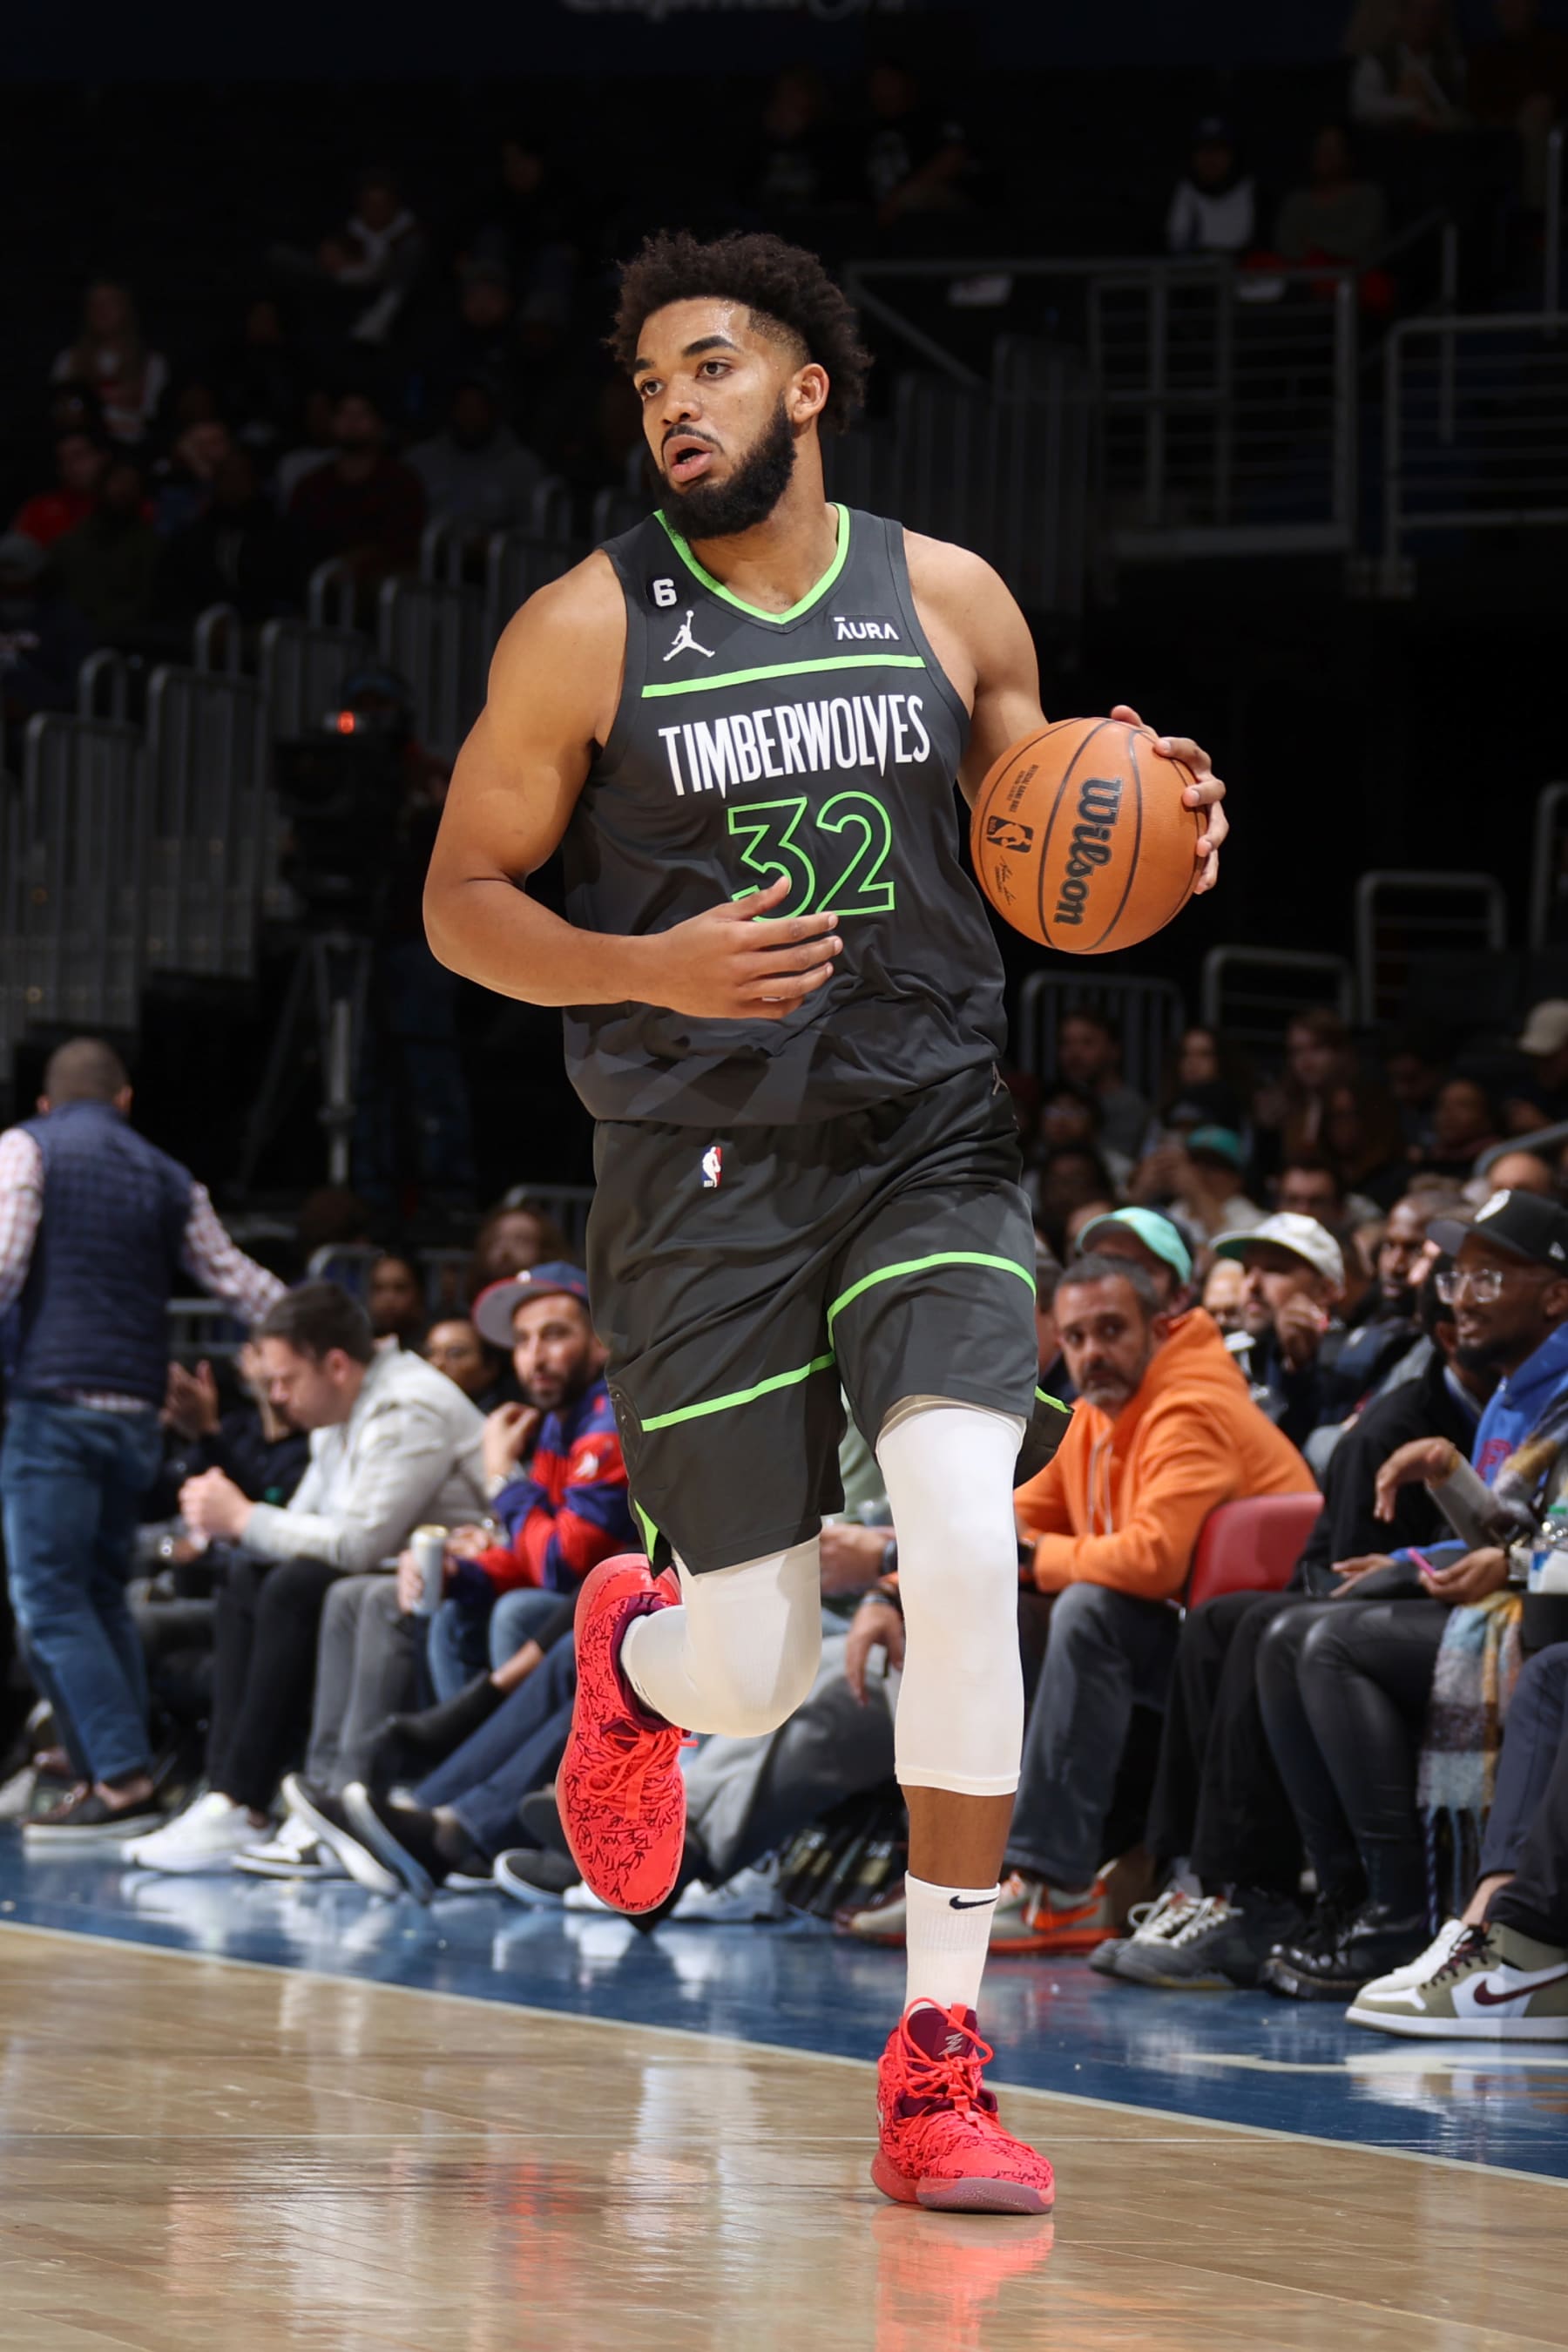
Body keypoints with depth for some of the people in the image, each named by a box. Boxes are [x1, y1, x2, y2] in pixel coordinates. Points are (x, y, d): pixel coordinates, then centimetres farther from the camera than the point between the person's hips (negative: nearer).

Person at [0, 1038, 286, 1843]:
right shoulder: (167, 1177, 17)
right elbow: (236, 1279, 19)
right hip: (137, 1413, 6)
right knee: (102, 1595, 14)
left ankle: (121, 1779, -16)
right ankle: (113, 1776, 9)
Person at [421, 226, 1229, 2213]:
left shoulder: (950, 600, 4)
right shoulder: (586, 631, -3)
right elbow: (462, 901, -1)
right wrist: (658, 969, -19)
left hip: (930, 1139, 1)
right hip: (702, 1170, -1)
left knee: (964, 1542, -22)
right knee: (756, 1675, -1)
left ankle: (938, 2062, -12)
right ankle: (632, 1656, 42)